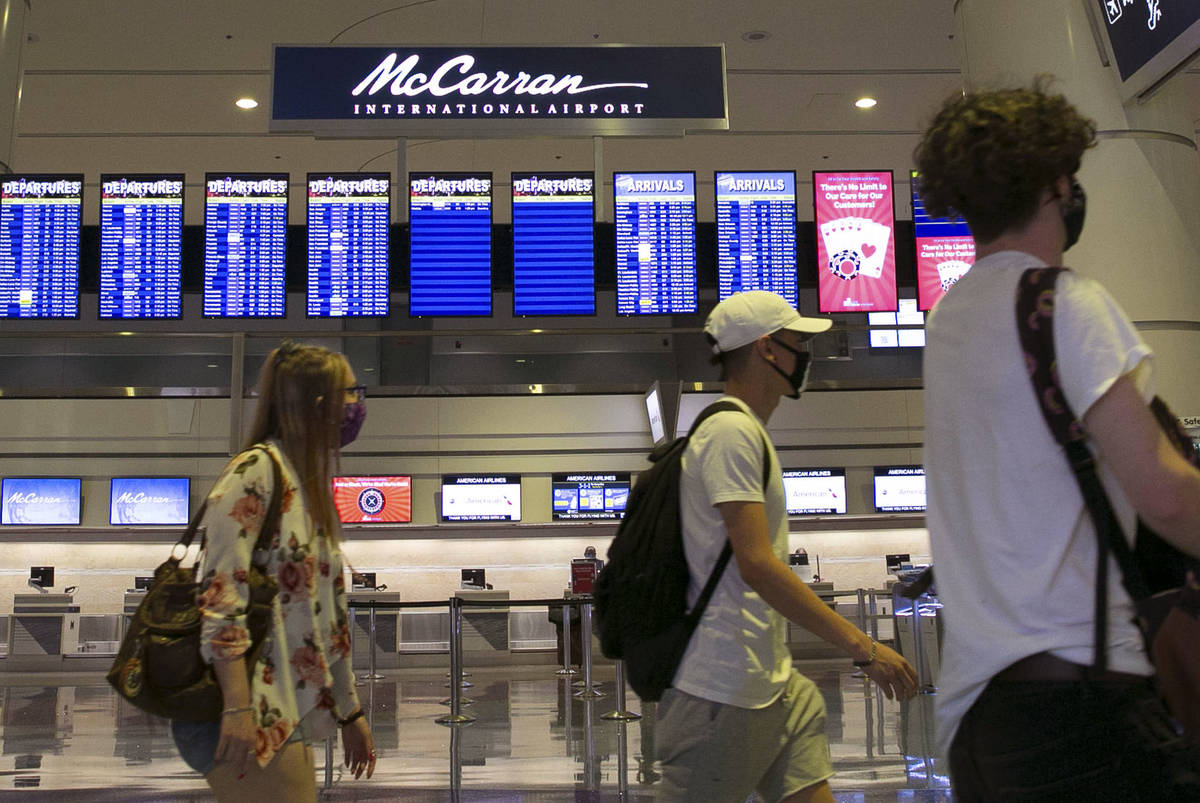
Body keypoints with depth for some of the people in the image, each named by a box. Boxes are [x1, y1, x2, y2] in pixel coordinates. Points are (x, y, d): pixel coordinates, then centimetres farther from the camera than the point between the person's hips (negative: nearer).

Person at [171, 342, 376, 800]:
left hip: (287, 718, 9)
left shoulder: (308, 487, 17)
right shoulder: (256, 471, -10)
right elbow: (220, 595, -19)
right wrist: (238, 707, -24)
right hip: (252, 724, -9)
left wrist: (349, 711, 23)